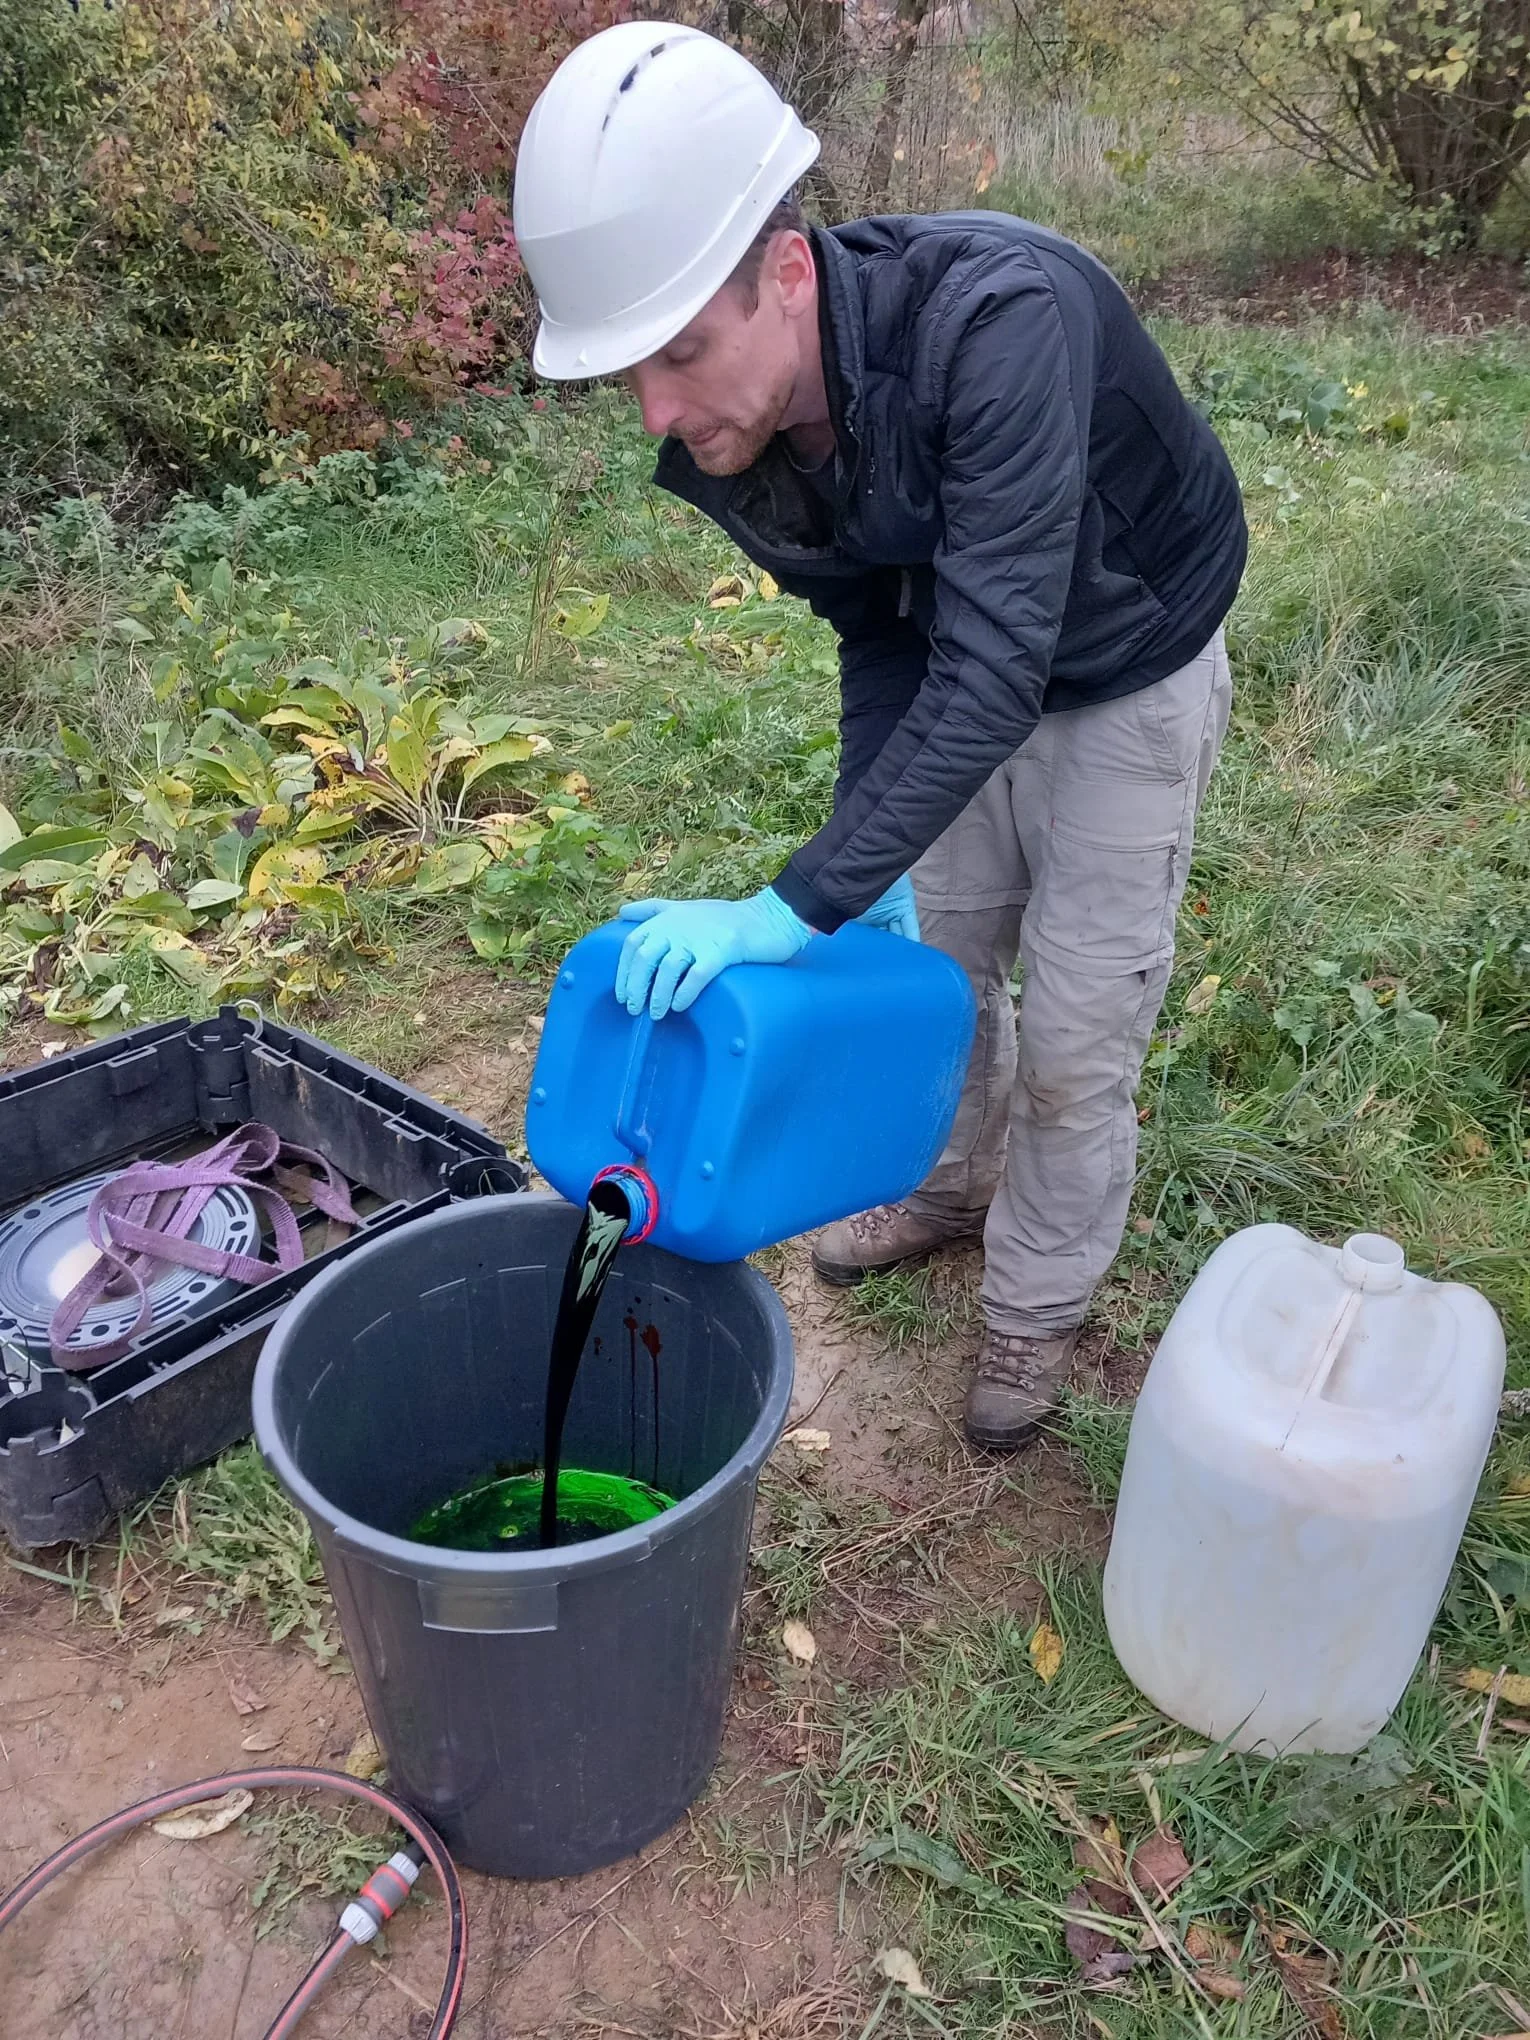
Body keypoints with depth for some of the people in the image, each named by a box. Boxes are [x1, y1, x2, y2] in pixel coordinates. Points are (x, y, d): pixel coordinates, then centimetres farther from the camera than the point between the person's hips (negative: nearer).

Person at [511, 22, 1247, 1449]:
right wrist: (868, 850, -13)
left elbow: (996, 666, -42)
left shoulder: (995, 320, -39)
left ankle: (1036, 1306, 26)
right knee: (937, 958, 17)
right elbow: (883, 636, -4)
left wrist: (802, 904, -43)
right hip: (967, 682, 6)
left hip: (1127, 683, -6)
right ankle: (958, 1186, 46)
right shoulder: (734, 439, -18)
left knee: (1075, 1035, 1)